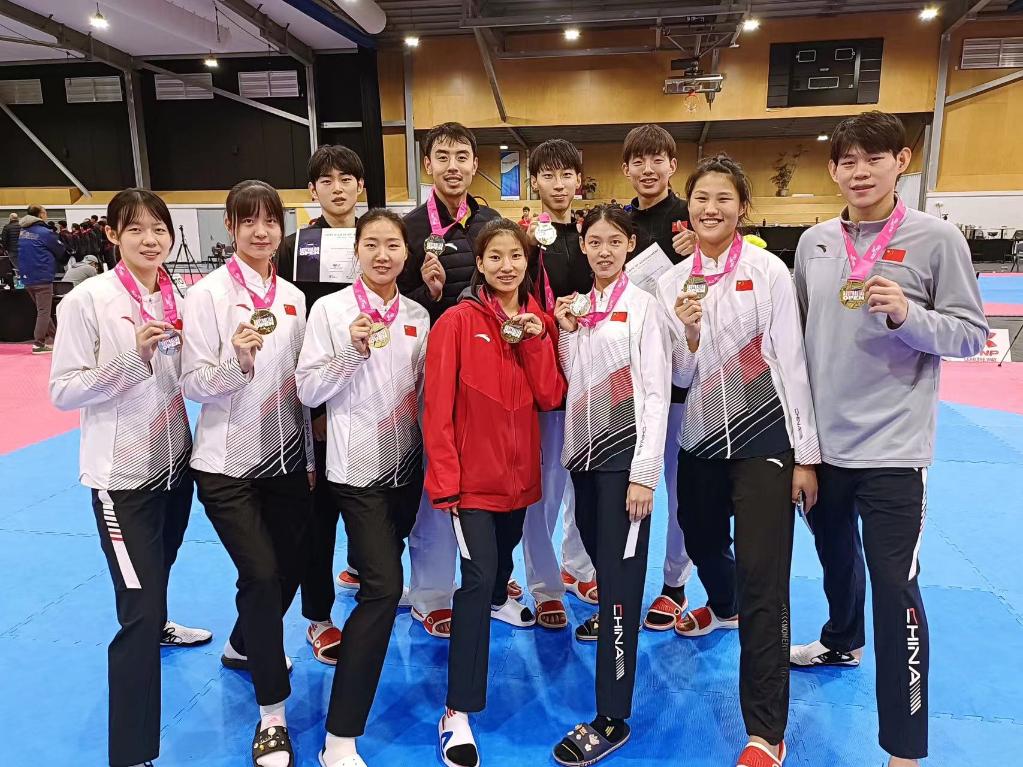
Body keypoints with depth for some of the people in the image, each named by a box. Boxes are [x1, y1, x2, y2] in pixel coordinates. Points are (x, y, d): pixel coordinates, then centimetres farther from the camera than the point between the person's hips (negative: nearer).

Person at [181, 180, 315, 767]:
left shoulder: (293, 298, 6)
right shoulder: (208, 294, -8)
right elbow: (194, 385, -11)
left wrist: (310, 457, 13)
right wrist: (238, 358, -30)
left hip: (286, 457, 5)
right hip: (228, 463, -5)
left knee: (291, 567, 12)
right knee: (262, 575, -10)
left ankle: (243, 646, 43)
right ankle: (273, 714, 9)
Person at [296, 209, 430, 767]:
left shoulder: (417, 316, 6)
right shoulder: (330, 309, -7)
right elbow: (308, 391, -9)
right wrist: (352, 351, -23)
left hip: (406, 463, 6)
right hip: (357, 465, -5)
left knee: (381, 574, 17)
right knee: (384, 586, -13)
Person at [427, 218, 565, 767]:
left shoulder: (538, 322, 4)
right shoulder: (457, 321, -12)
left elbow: (550, 398, -4)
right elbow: (437, 406, -14)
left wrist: (536, 341, -16)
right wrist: (444, 480, -17)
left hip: (519, 468, 6)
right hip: (472, 472, -6)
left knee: (506, 549, 27)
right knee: (477, 578, -13)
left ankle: (498, 600, 62)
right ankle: (458, 713, -3)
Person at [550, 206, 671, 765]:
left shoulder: (643, 306, -5)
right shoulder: (577, 307, 11)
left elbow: (657, 393, -9)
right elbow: (569, 384, 11)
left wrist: (644, 473, -14)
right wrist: (566, 333, -2)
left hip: (625, 455, -6)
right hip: (583, 450, 6)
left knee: (620, 573, -5)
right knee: (598, 556, 18)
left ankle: (612, 719, 2)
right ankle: (611, 615, 50)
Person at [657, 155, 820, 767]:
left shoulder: (769, 271, -7)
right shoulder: (672, 282, 4)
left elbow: (792, 362, -7)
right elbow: (681, 377, 4)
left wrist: (806, 454, -8)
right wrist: (689, 335, -17)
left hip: (764, 438, -4)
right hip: (701, 439, 5)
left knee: (763, 579, -7)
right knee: (702, 541, 23)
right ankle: (724, 607, 59)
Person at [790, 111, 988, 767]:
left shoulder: (937, 238, -6)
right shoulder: (814, 242, 6)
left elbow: (972, 333, -5)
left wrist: (907, 314, -23)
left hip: (892, 448, -4)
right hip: (822, 439, 5)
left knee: (896, 589, -1)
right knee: (836, 557, 23)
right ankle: (842, 640, 51)